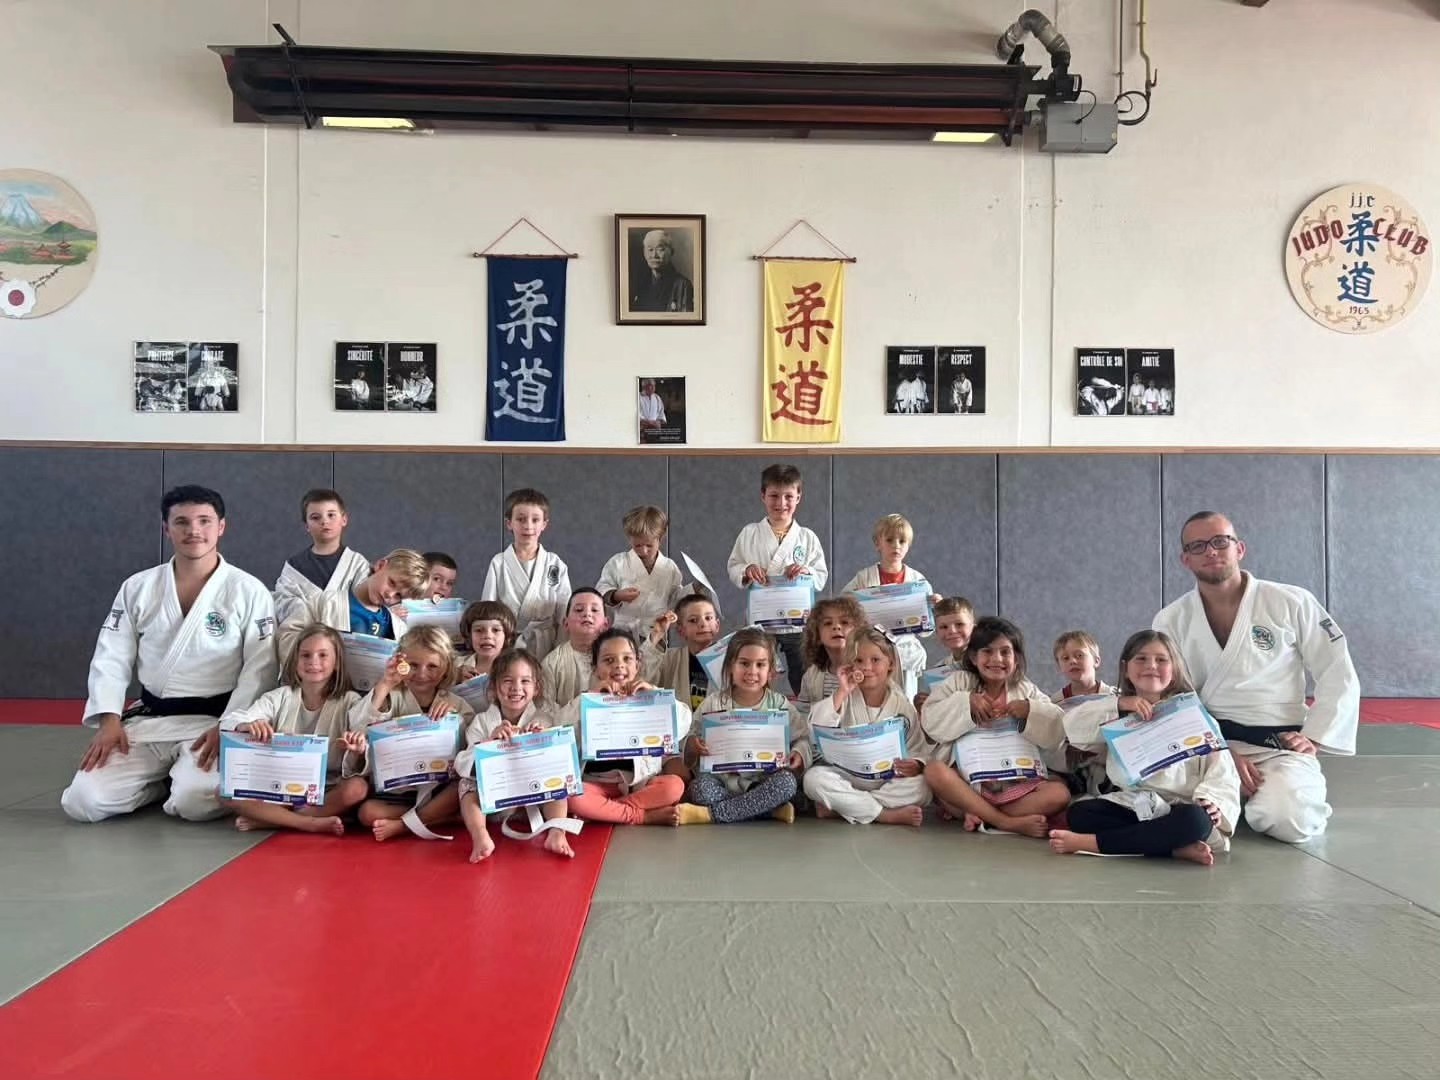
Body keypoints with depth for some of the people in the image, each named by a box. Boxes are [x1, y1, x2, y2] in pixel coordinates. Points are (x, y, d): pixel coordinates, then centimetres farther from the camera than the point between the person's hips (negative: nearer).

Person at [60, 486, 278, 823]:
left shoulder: (249, 591, -6)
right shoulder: (138, 587, 5)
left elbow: (259, 669, -8)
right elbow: (111, 658, 6)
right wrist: (109, 720, -7)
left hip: (214, 721, -3)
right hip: (146, 720, 4)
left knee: (195, 801, -28)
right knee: (84, 801, -13)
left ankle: (180, 782, 10)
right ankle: (163, 781, 16)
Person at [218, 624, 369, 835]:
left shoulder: (350, 702, -1)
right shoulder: (280, 697, 4)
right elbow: (229, 721, -8)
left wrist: (357, 750, -35)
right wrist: (248, 726, -32)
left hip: (327, 792, -2)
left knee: (357, 788, -32)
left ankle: (269, 820, -19)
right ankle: (311, 823, -21)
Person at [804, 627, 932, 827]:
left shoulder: (902, 705, 2)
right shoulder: (846, 698, 1)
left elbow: (918, 750, 2)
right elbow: (816, 730, -15)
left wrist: (916, 765, -22)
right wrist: (841, 693, -18)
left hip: (888, 781, 1)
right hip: (848, 778, 0)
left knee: (921, 789, -29)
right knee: (814, 778, -29)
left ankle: (838, 806, -23)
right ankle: (888, 815, -25)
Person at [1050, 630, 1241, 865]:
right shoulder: (1118, 713, 14)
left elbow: (1221, 769, 1)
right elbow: (1074, 729, -1)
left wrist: (1212, 801, -19)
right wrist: (1118, 704, -11)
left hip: (1177, 809, -2)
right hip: (1129, 805, 2)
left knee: (1195, 819, -36)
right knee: (1080, 813, -23)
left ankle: (1089, 843, -30)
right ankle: (1177, 849, -31)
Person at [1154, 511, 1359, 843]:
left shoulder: (1291, 603, -2)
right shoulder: (1171, 621, 1)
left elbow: (1339, 676, 3)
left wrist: (1314, 738, -7)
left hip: (1278, 747, -2)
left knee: (1286, 821, -30)